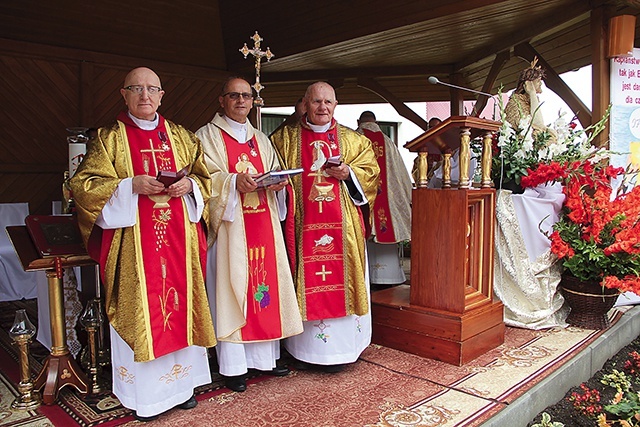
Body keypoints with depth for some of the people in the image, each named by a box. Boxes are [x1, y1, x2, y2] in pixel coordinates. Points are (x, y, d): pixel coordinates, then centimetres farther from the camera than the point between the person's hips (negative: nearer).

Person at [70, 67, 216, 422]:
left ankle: (181, 382, 24)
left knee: (180, 304, 8)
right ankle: (144, 393, 17)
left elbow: (204, 177, 15)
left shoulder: (181, 136, 12)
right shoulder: (109, 138, 3)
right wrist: (131, 186, -16)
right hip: (134, 240, -3)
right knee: (140, 309, 1)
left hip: (179, 237, 3)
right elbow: (83, 184, -3)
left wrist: (189, 185, -8)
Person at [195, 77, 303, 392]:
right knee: (231, 289, -4)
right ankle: (233, 366, 7)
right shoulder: (208, 136, 3)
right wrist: (234, 181, -24)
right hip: (229, 224, -5)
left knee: (265, 285, 8)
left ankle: (263, 357, 21)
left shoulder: (261, 139, 20)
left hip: (262, 224, 5)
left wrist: (277, 183, -5)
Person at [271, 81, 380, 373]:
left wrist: (348, 174, -10)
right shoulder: (285, 139, 10)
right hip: (303, 225, 0)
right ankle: (305, 350, 15)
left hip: (342, 226, 1)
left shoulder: (353, 140, 11)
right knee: (305, 283, 2)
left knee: (340, 280, 3)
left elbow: (370, 173, 8)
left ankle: (338, 350, 16)